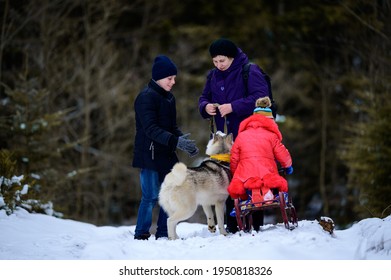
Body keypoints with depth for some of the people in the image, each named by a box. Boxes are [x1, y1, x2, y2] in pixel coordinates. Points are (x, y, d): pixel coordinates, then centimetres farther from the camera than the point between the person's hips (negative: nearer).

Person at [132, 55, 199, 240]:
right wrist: (175, 141, -31)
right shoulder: (146, 97, -13)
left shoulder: (168, 97, 14)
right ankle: (141, 235, 3)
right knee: (151, 196, -8)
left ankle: (163, 234, 16)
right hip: (150, 155, -8)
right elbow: (151, 129, -22)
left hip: (167, 155, 8)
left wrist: (185, 143, 1)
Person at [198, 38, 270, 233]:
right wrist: (206, 107, -4)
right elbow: (204, 98, 20)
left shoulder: (249, 72, -8)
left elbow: (260, 97, -18)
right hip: (225, 137, 6)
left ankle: (255, 224, 1)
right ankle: (232, 226, 13)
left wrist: (233, 107, -23)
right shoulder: (213, 76, 13)